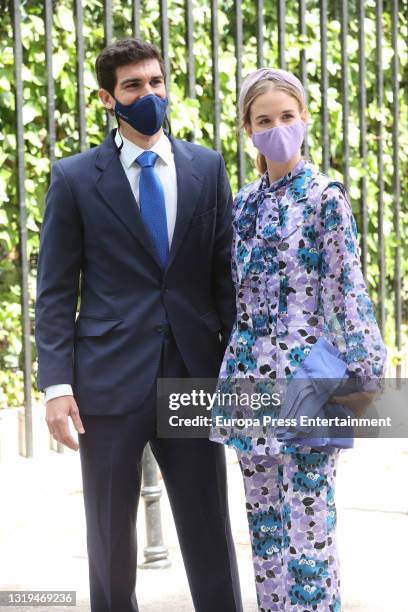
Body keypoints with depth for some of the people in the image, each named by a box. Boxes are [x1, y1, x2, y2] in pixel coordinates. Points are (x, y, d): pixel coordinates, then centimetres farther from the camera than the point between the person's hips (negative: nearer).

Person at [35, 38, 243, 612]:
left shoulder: (207, 167, 8)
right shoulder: (74, 177, 2)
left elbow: (226, 273, 9)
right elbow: (56, 291, 0)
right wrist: (56, 383, -8)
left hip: (194, 373, 1)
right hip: (110, 380, -1)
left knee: (210, 533, 4)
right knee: (111, 538, 8)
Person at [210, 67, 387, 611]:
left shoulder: (325, 197, -6)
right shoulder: (244, 203, 12)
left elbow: (347, 290, -8)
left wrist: (362, 372, -12)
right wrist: (232, 373, 17)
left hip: (306, 379, -6)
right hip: (250, 377, 6)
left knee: (308, 525, -6)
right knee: (264, 523, 11)